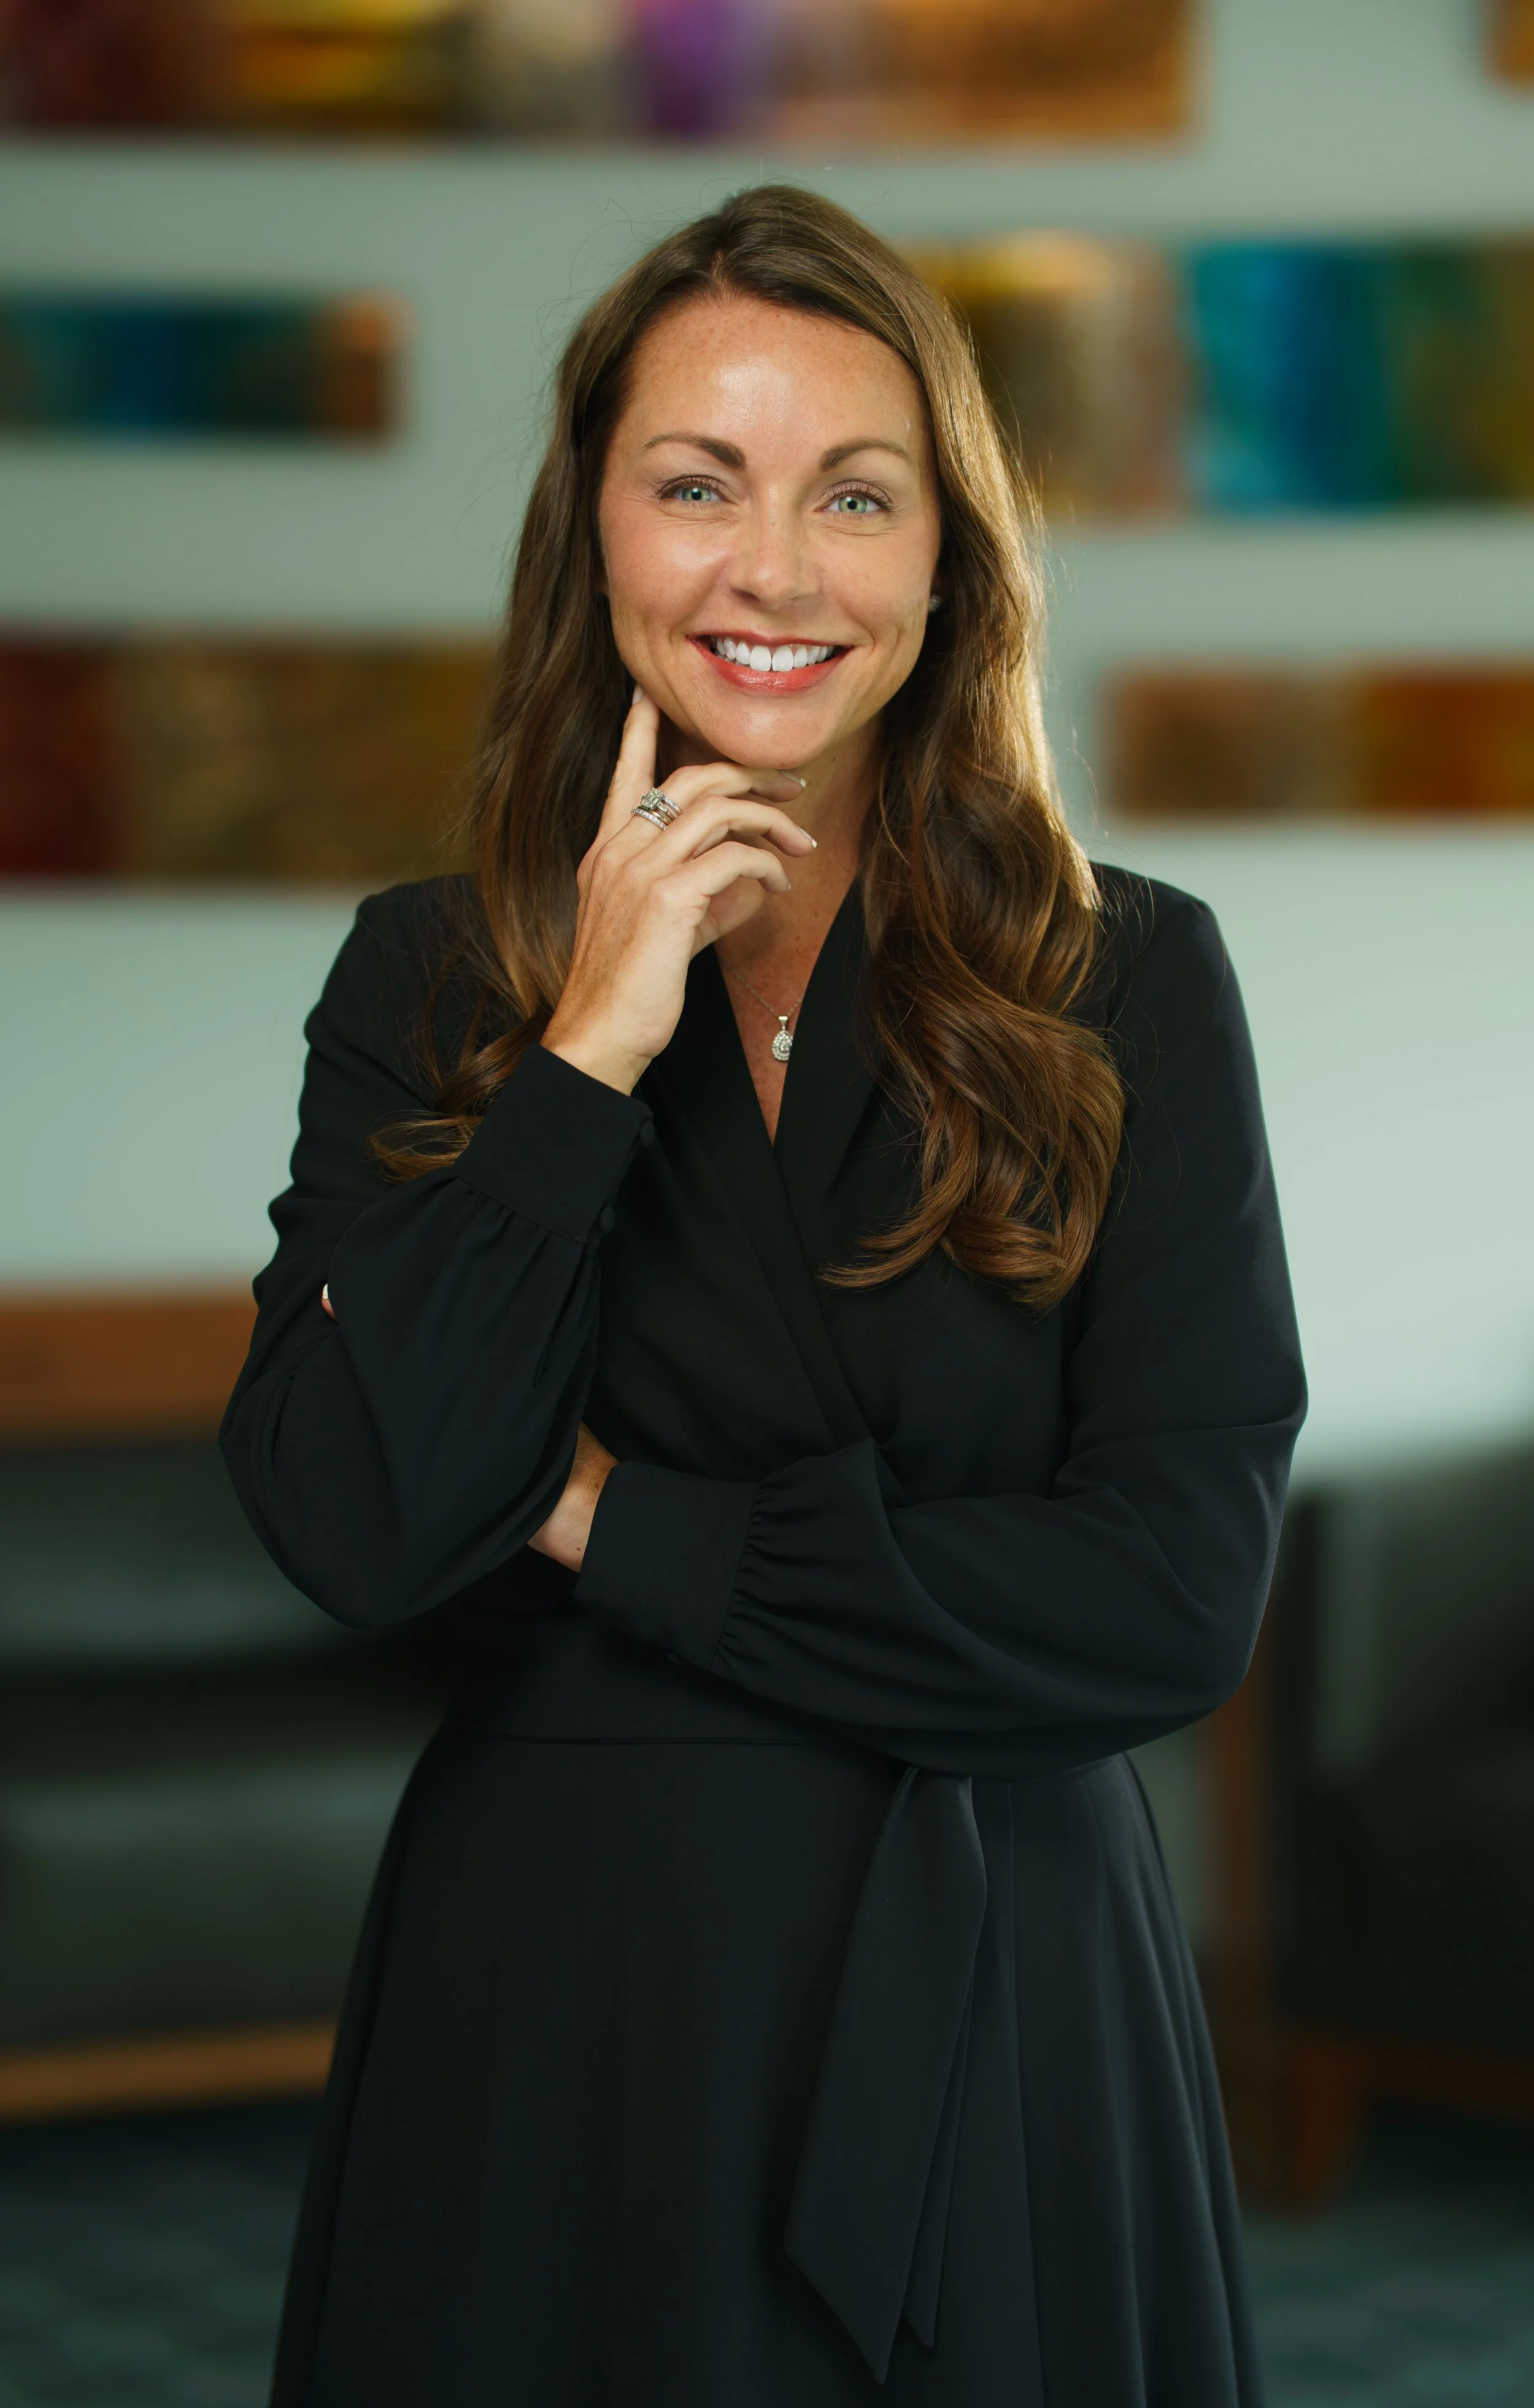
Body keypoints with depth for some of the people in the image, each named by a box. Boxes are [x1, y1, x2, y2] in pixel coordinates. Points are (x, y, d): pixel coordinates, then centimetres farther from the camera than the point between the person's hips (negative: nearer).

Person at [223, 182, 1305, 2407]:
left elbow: (1179, 1596, -11)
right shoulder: (429, 983, 1)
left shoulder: (1126, 987, -2)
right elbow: (355, 1532, -13)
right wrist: (593, 1048, -16)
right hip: (549, 2018, 1)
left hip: (1003, 2026, 0)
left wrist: (608, 1523, -10)